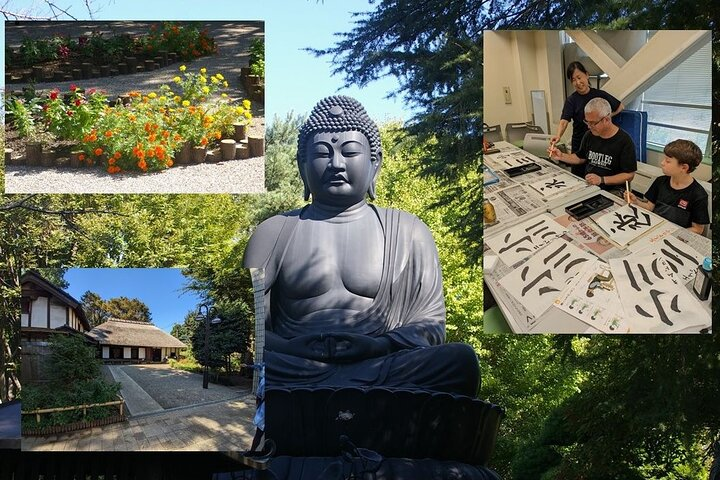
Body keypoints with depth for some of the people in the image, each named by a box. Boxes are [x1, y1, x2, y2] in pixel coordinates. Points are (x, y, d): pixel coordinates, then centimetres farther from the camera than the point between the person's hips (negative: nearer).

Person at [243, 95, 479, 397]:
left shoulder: (407, 231, 16)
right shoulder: (274, 231, 16)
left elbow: (430, 325, 8)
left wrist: (377, 346, -13)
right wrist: (293, 349, -13)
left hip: (383, 368, 2)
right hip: (294, 370, -1)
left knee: (460, 359, -29)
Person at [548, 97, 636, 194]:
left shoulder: (624, 141, -11)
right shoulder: (590, 135, 8)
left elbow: (629, 175, -11)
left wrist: (602, 180, -21)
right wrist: (561, 156, 5)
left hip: (612, 190, -5)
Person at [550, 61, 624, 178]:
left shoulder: (600, 94, 1)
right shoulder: (571, 100, -4)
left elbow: (621, 106, 14)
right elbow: (564, 121, -19)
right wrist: (558, 135, -38)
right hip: (580, 145, 0)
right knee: (579, 177, -1)